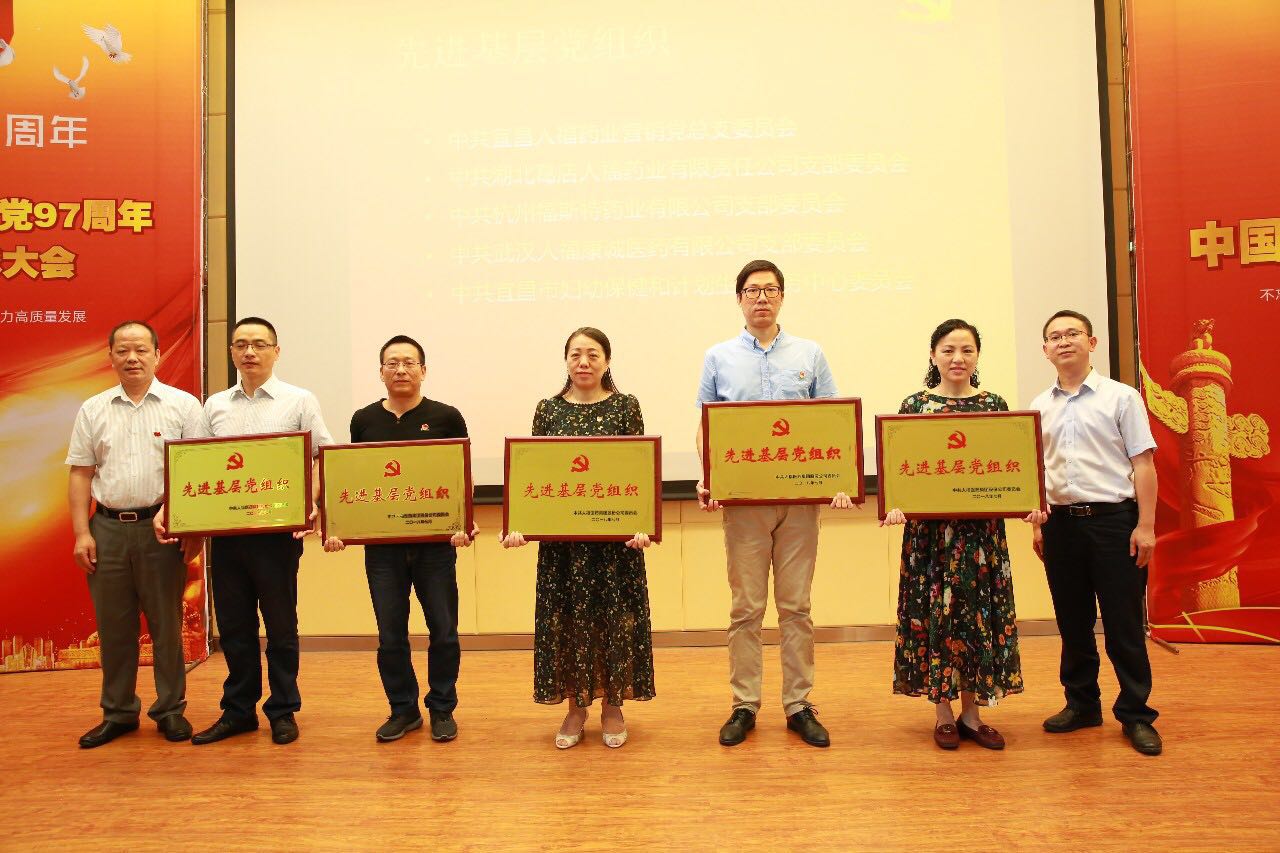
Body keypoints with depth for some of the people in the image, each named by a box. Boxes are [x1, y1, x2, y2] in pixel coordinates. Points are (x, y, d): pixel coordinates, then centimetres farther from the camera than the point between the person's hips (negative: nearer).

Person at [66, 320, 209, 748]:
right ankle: (118, 712, 23)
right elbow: (80, 475, 9)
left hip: (162, 528, -3)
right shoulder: (93, 410, 10)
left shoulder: (184, 406, 1)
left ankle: (171, 709, 17)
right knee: (113, 625, 10)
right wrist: (82, 533, 1)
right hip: (107, 528, 3)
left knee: (166, 624, 5)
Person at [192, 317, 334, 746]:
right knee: (233, 625, 11)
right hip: (225, 529, 4)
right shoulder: (214, 406, 12)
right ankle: (238, 710, 25)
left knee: (280, 625, 5)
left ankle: (283, 711, 18)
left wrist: (312, 505, -17)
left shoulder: (300, 401, 1)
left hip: (278, 529, -4)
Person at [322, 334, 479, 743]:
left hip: (436, 542, -2)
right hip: (381, 544, 2)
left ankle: (442, 709, 24)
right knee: (390, 635, 9)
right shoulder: (364, 420, 7)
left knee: (443, 631, 6)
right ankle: (403, 709, 26)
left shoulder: (446, 417, -1)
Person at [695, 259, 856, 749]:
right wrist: (707, 478, -9)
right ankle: (744, 705, 15)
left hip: (800, 495, 1)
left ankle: (798, 705, 16)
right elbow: (705, 428, 8)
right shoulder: (719, 358, 8)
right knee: (746, 607, 4)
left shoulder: (810, 355, 9)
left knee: (796, 606, 6)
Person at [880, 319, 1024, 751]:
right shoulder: (915, 405, 1)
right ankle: (943, 712, 18)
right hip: (929, 527, -2)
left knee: (979, 611, 6)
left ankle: (971, 712, 20)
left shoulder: (994, 404, 6)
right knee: (934, 612, 3)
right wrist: (896, 505, -17)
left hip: (982, 527, 2)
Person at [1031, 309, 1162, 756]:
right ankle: (1081, 703, 26)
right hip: (1062, 521, 4)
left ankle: (1135, 713, 16)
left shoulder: (1121, 397, -1)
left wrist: (1145, 526, -8)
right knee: (1072, 620, 12)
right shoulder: (1039, 408, 9)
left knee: (1124, 622, 2)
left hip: (1114, 518, -3)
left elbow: (1143, 464, -3)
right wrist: (1037, 525, 7)